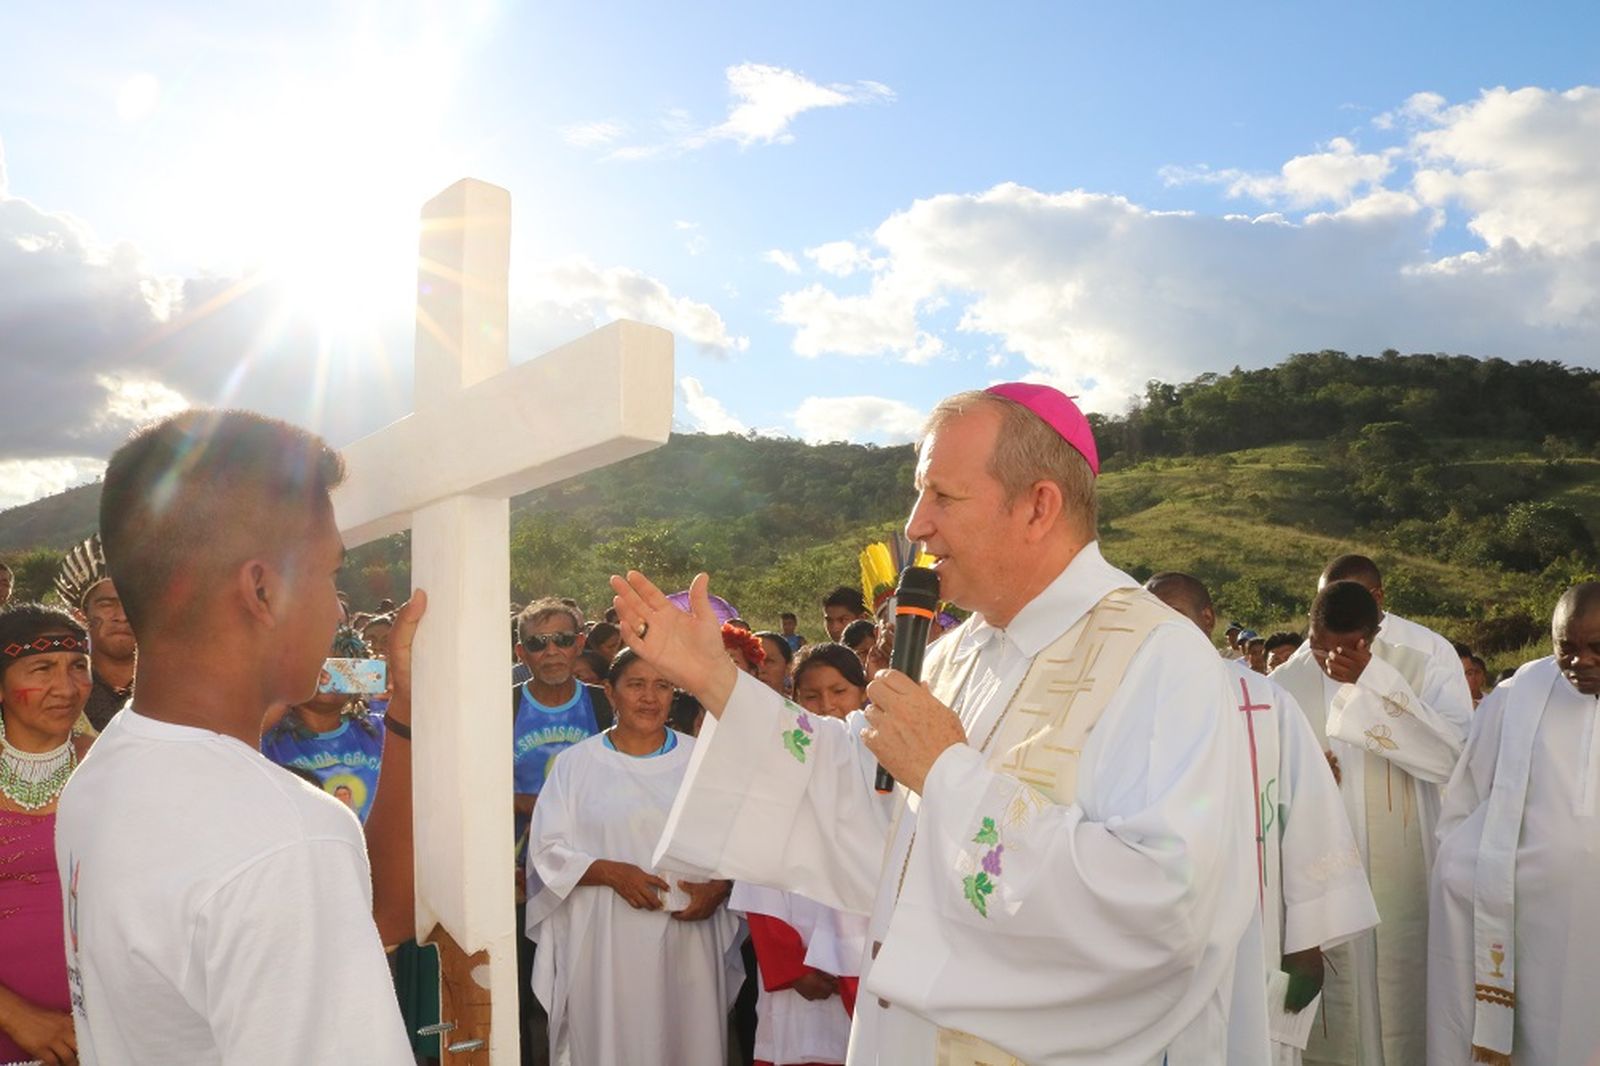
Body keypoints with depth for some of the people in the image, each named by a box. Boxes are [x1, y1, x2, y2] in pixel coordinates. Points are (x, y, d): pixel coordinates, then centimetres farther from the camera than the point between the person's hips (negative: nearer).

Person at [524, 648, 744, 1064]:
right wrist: (611, 872, -14)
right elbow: (548, 850, -1)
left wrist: (718, 889, -10)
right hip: (605, 942, -1)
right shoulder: (575, 763, 3)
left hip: (689, 934, 2)